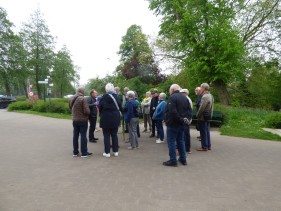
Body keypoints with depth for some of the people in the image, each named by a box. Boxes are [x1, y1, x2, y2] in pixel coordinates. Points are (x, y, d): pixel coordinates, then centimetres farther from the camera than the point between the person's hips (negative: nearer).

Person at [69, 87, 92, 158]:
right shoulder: (83, 99, -18)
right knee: (83, 136, 2)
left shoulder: (71, 99, 2)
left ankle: (75, 152, 21)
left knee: (75, 136, 13)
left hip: (74, 120, 6)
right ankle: (84, 153, 9)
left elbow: (70, 108, 13)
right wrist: (88, 112, 0)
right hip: (83, 120, -6)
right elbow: (87, 111, -21)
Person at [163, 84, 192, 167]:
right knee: (181, 141, 16)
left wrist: (181, 119, -16)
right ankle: (183, 159, 22)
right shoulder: (185, 98, 13)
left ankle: (173, 161, 3)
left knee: (171, 141, 0)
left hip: (173, 123, -8)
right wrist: (187, 119, 0)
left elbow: (172, 111, -24)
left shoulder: (172, 97, -13)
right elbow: (189, 110, 10)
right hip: (182, 124, 8)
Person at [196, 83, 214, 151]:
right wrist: (211, 114, 16)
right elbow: (211, 107, 14)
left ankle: (204, 147, 5)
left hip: (203, 117, -9)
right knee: (207, 131, 16)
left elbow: (201, 108, -22)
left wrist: (197, 115, -10)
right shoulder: (210, 95, 12)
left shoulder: (205, 97, -19)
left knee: (203, 132, -1)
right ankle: (208, 145, 23)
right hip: (209, 116, 10)